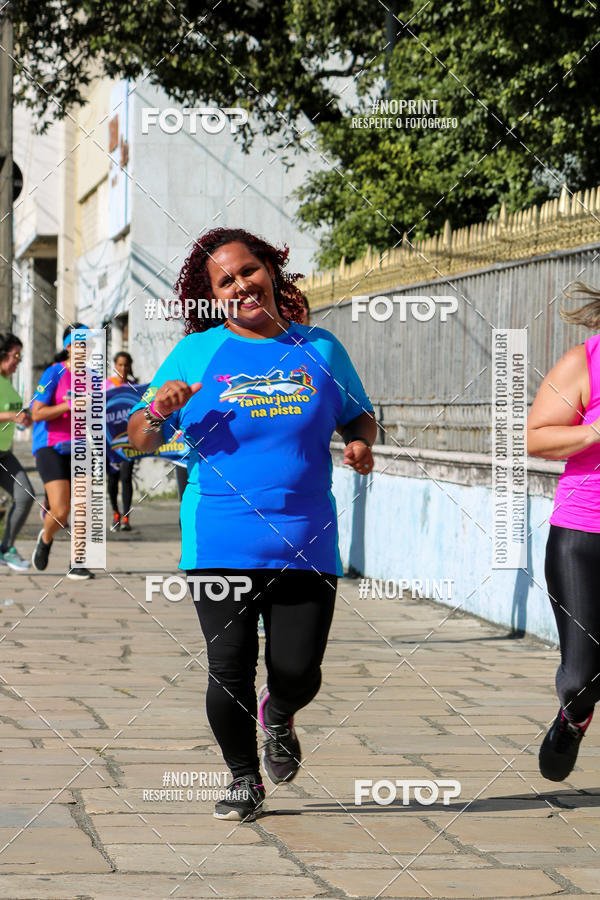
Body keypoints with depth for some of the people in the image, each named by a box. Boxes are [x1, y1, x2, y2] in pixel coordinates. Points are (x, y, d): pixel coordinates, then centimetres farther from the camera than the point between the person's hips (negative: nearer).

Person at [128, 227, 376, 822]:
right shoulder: (195, 353, 5)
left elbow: (359, 415, 22)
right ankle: (244, 779, 22)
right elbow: (139, 438, 8)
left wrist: (361, 443, 0)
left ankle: (278, 718, 35)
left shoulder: (320, 350, 9)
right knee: (229, 671, -2)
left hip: (306, 544, 1)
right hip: (220, 545, -1)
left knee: (297, 670, -2)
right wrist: (158, 411, -14)